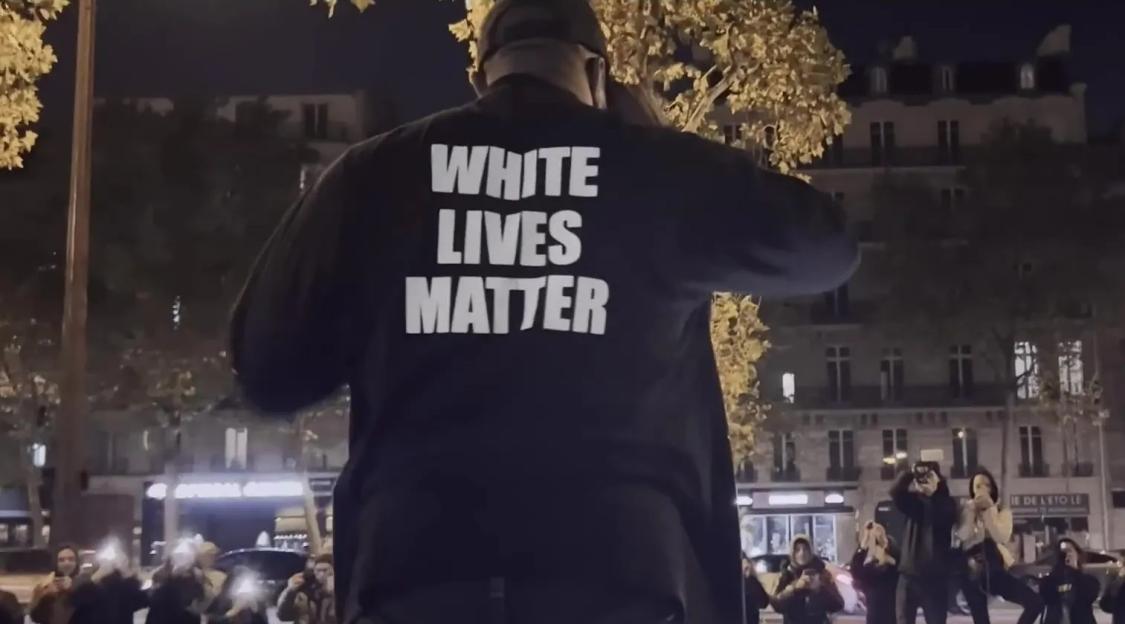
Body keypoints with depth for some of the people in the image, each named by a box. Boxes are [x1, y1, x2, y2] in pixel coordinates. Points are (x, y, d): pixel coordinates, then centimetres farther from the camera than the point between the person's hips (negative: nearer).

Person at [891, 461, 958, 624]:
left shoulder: (945, 502, 4)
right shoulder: (911, 501, 10)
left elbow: (945, 519, -16)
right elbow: (896, 493, -11)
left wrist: (932, 495, -25)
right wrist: (910, 474, -21)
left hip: (935, 576, -2)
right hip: (908, 573, 2)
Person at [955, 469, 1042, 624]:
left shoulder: (1002, 511, 6)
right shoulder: (966, 510, 4)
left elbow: (1002, 538, -14)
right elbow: (963, 536, -14)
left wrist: (990, 510, -16)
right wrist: (972, 510, -17)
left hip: (996, 569, 1)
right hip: (973, 572, -1)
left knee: (1035, 602, -13)